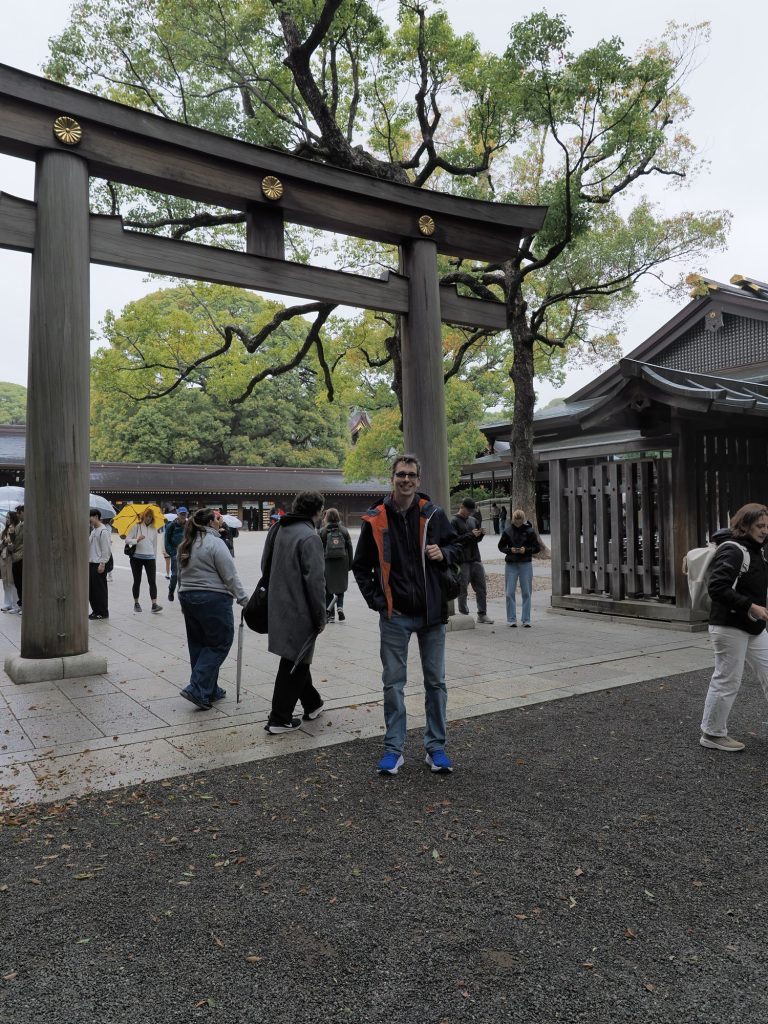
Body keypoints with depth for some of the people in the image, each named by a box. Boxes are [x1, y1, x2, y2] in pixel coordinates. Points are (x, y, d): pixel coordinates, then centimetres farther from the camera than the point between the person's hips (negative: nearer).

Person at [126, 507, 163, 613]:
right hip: (137, 557, -1)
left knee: (152, 581, -9)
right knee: (137, 581, 8)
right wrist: (137, 540, -23)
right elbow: (127, 540, -6)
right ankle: (136, 603, 20)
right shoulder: (136, 527, 1)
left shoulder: (154, 530, 9)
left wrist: (155, 559, 14)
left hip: (150, 558, 1)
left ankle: (154, 604, -15)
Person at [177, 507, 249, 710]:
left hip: (187, 599, 9)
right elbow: (230, 577, -15)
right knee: (219, 644, 0)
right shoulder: (214, 543, -12)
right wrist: (244, 600, -11)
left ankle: (210, 691, 20)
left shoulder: (184, 546, 13)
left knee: (198, 645, 13)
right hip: (213, 600, -8)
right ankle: (197, 689, -7)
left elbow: (180, 577, 19)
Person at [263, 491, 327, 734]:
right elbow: (315, 581, -21)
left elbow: (265, 565, 17)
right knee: (294, 662, 2)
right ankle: (280, 719, 8)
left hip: (277, 607, 9)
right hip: (299, 611, -9)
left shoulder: (278, 530, 8)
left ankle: (312, 703, 36)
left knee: (296, 657, 21)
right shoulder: (310, 537, -19)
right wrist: (321, 616, -12)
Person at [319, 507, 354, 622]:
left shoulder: (322, 531, -4)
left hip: (327, 564, -2)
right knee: (340, 588, 15)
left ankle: (330, 614, 9)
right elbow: (350, 548, 3)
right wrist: (350, 564, 9)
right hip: (342, 564, 2)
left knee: (328, 589, 8)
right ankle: (340, 607, -6)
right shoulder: (344, 530, 2)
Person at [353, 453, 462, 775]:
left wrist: (443, 553, -12)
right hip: (395, 616, -1)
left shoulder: (433, 514, -1)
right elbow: (361, 566, 7)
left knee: (435, 682, 10)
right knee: (393, 683, 7)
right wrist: (376, 601, -2)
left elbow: (457, 548, 11)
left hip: (432, 614, 1)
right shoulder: (375, 519, -2)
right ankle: (393, 749, 19)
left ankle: (435, 747, 23)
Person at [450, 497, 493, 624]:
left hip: (476, 560, 6)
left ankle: (482, 614, 15)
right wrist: (471, 535, -18)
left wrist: (481, 534, 1)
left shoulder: (473, 520, 16)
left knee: (481, 589, 7)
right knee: (463, 590, 1)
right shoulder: (454, 521, -5)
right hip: (462, 561, -6)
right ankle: (464, 615, 9)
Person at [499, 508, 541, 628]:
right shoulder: (508, 530, 1)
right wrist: (510, 550, -11)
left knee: (526, 593, 4)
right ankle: (511, 619, 10)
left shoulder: (529, 531, -1)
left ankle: (526, 620, 12)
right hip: (511, 564, 1)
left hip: (526, 564, -1)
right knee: (510, 593, 0)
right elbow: (501, 546, 8)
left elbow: (537, 548, 2)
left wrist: (526, 550, -16)